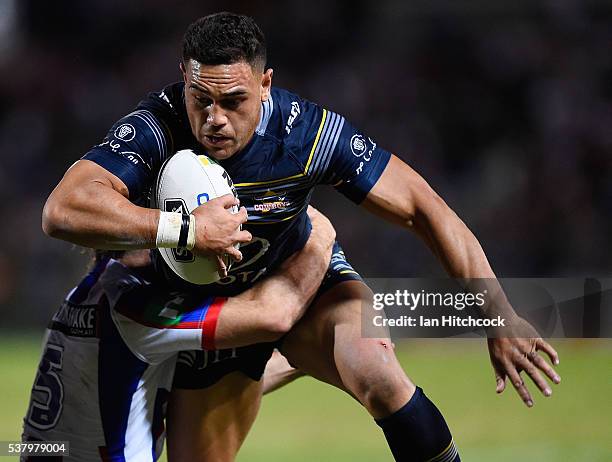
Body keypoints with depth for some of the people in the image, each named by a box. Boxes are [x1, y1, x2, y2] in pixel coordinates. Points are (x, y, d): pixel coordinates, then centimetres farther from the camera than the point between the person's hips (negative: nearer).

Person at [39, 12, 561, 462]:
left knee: (375, 370, -32)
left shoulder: (312, 132, -30)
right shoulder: (156, 128, -33)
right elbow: (63, 212, -46)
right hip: (208, 310, 1)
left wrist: (500, 320, -28)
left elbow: (424, 209, -24)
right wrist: (184, 229, -49)